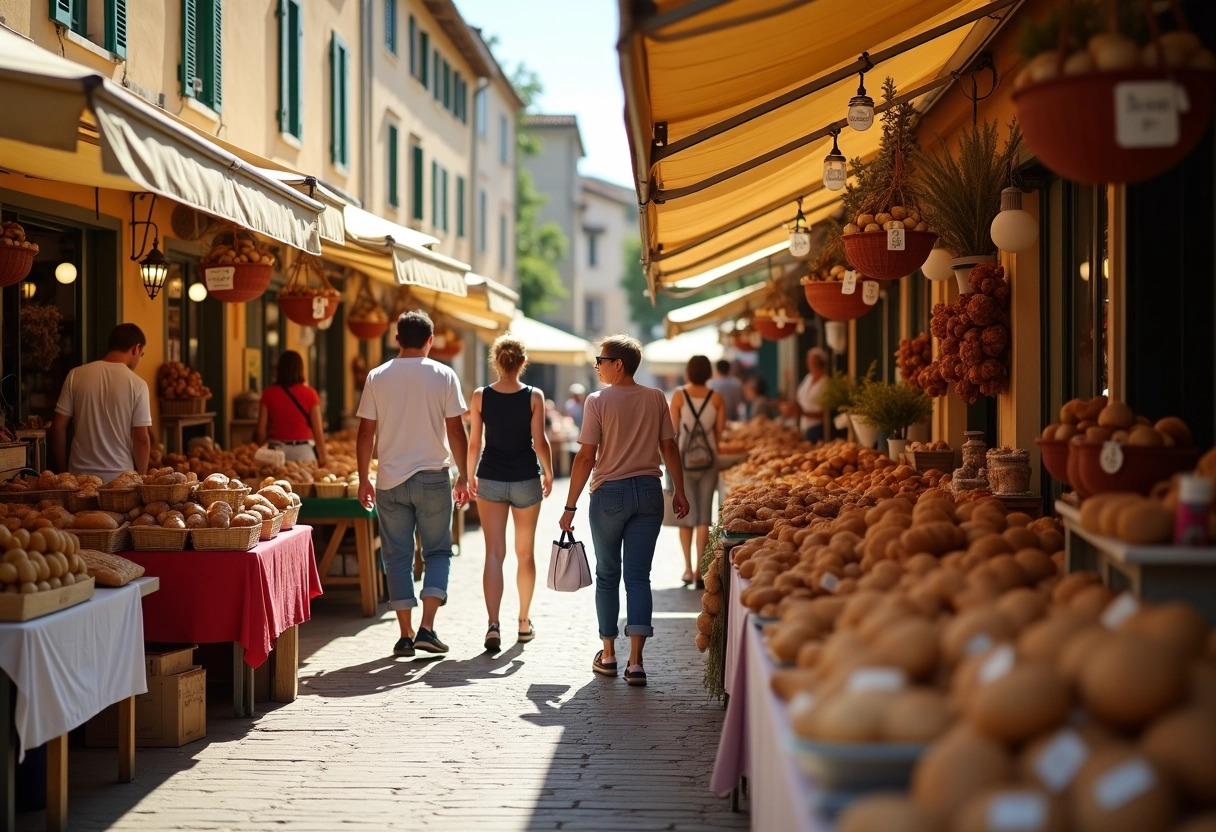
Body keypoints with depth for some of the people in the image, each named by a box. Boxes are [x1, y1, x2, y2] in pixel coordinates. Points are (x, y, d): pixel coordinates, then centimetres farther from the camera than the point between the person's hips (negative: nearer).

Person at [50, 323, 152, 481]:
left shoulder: (76, 376, 2)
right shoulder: (137, 384, -6)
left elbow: (58, 427, 3)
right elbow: (141, 439, -6)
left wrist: (63, 473, 12)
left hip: (80, 475, 3)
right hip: (121, 478, -3)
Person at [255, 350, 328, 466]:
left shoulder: (269, 393, 1)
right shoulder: (309, 394, -3)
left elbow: (261, 429, 2)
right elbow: (318, 429, -4)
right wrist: (323, 455, 5)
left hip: (277, 449, 1)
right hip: (303, 449, -1)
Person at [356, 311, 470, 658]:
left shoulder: (377, 377, 0)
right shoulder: (444, 376, -3)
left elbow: (365, 433, 1)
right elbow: (455, 431, -4)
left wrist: (363, 479, 10)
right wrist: (463, 477, 5)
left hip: (390, 481, 1)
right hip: (432, 478, -1)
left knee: (397, 556, 8)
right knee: (437, 551, 10)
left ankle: (405, 635, 8)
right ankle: (427, 628, -2)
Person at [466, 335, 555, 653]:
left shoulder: (480, 396, -3)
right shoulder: (534, 397, -6)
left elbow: (474, 442, -1)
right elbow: (540, 441, -8)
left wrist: (470, 475, 13)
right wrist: (548, 473, 7)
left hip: (490, 479, 0)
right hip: (526, 479, 0)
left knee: (494, 553, 0)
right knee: (525, 553, 15)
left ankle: (493, 624, -15)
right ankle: (524, 622, 26)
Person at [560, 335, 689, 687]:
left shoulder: (598, 401, -8)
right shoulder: (656, 399, 2)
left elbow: (586, 457, -10)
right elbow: (669, 448, 5)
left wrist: (570, 506, -6)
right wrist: (679, 491, 16)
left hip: (609, 493, -3)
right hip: (649, 491, 3)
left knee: (607, 575, 12)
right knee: (639, 576, 2)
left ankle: (608, 654, 21)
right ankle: (635, 661, -5)